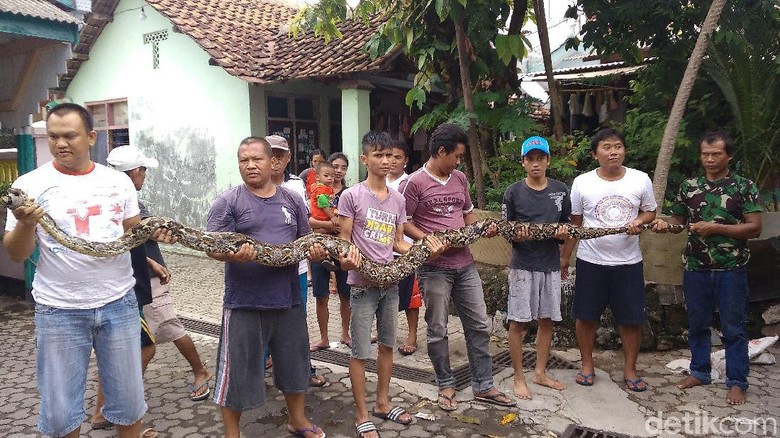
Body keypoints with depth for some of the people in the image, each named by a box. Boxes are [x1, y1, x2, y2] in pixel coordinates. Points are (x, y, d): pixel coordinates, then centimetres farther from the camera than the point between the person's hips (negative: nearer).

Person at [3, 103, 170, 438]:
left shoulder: (118, 181, 3)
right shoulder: (30, 185, -5)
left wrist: (153, 231, -8)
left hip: (119, 304, 2)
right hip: (59, 311, -2)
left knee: (128, 400, 14)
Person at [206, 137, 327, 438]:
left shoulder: (292, 200, 8)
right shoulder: (227, 202, -4)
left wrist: (316, 249, -9)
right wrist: (231, 255, -31)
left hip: (288, 300, 4)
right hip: (244, 303, -4)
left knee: (293, 364, 19)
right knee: (237, 371, 5)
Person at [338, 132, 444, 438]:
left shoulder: (398, 200, 7)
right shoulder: (351, 196, -9)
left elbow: (398, 243, 11)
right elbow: (344, 239, -6)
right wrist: (347, 258, -27)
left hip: (390, 282, 6)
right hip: (362, 284, -5)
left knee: (387, 345, 16)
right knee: (360, 352, 2)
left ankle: (383, 403, 33)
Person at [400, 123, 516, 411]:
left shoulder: (460, 179, 11)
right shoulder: (415, 182, -8)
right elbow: (403, 222, -8)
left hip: (465, 264, 6)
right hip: (434, 267, -6)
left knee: (479, 325, 10)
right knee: (438, 330, 6)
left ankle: (483, 386, 23)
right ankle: (446, 385, 24)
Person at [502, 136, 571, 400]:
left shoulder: (560, 191, 5)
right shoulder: (514, 192, -3)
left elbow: (567, 225, 12)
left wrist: (563, 234, -10)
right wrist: (517, 236, -21)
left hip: (551, 264, 4)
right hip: (523, 264, -3)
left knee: (546, 320, 12)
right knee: (518, 322, 0)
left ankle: (540, 373, 28)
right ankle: (519, 378, 13)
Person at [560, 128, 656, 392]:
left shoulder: (641, 180, -2)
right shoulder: (582, 183, -4)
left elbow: (650, 212, 10)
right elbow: (574, 223, 5)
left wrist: (639, 222, -13)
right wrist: (565, 256, 6)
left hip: (628, 261, 1)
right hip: (590, 261, 0)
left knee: (631, 318, 6)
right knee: (586, 316, 8)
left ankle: (630, 370, 24)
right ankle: (587, 365, 26)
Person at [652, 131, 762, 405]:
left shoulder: (744, 187, -2)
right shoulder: (689, 187, 7)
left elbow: (754, 228, -7)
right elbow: (678, 221, 13)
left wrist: (717, 228, -18)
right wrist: (664, 225, -9)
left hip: (731, 269, -3)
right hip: (696, 268, 3)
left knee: (733, 328, 5)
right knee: (697, 324, 14)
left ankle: (737, 382, 17)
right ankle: (700, 372, 29)